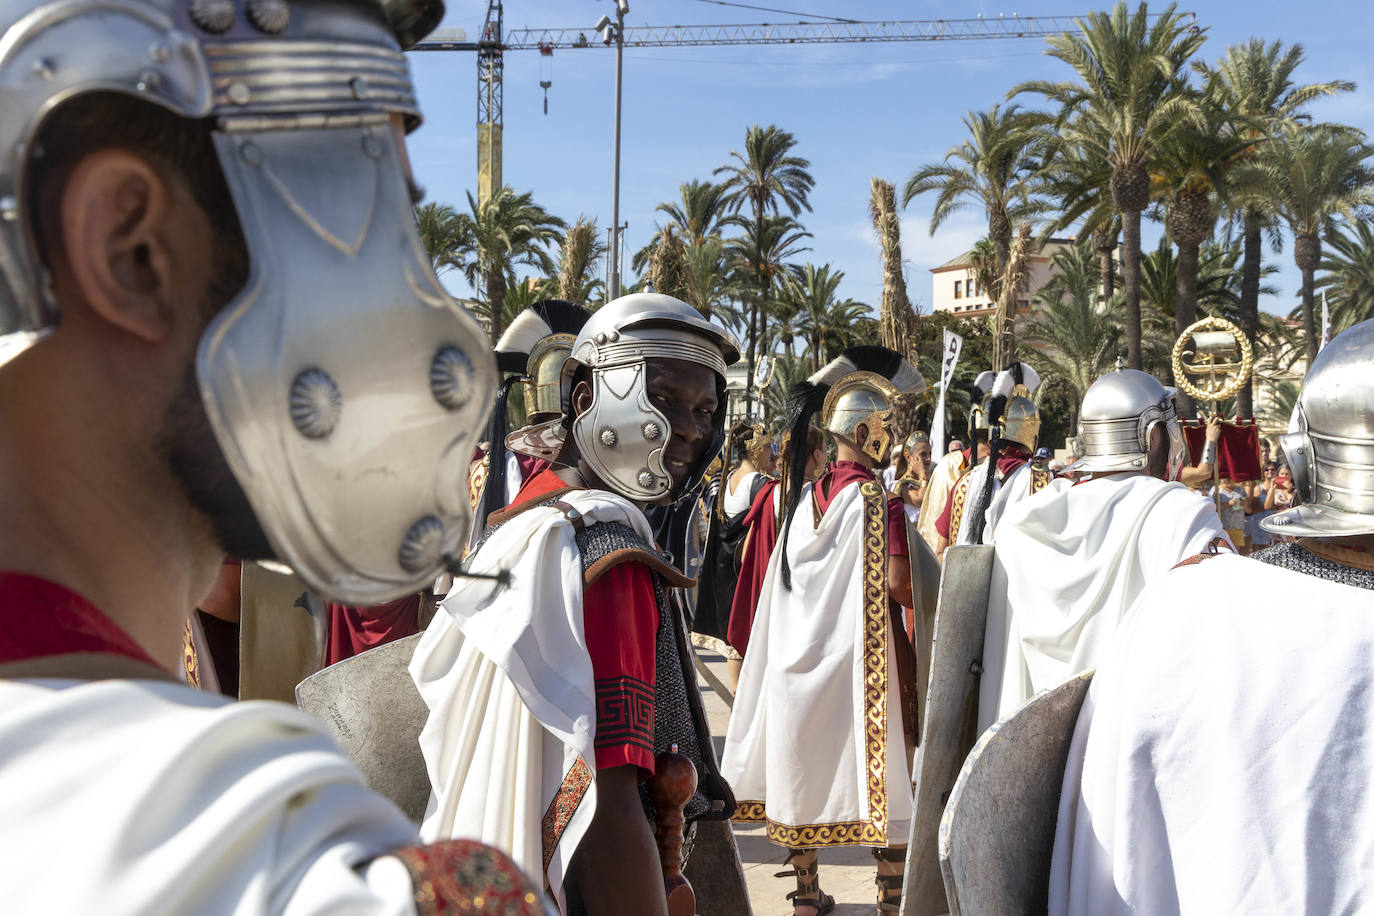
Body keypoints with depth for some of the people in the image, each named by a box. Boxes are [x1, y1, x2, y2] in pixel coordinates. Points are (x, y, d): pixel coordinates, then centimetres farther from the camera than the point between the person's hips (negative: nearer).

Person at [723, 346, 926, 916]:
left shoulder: (804, 496, 6)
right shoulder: (879, 501, -13)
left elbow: (789, 579, 10)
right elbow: (897, 582, -21)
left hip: (803, 651, 6)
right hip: (866, 653, -6)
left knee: (805, 765, 12)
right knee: (881, 768, 4)